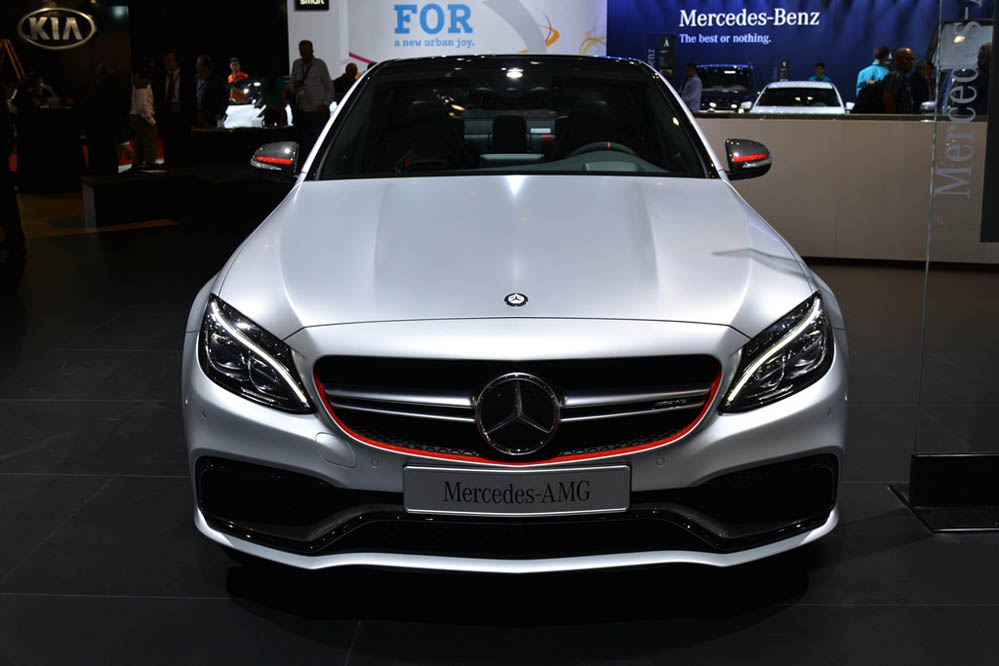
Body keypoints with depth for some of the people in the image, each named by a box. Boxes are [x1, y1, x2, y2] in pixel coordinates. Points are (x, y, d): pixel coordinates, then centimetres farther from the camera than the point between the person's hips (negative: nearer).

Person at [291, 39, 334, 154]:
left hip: (318, 111, -4)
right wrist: (295, 86, -5)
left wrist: (325, 105, -11)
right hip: (302, 110, 4)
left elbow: (329, 88, 3)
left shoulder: (320, 65, 1)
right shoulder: (296, 65, 12)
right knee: (306, 144, 5)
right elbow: (292, 90, 19)